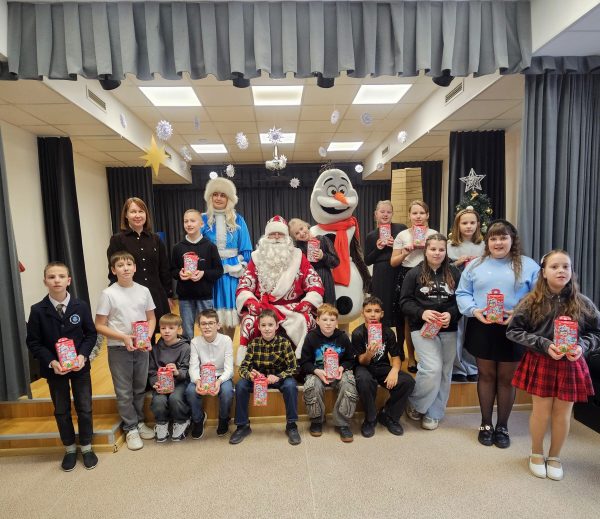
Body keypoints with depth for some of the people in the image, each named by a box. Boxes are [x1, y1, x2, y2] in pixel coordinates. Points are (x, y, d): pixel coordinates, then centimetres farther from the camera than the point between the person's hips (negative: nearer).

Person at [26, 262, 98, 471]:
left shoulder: (81, 306, -8)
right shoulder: (38, 310, -8)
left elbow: (91, 334, -1)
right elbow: (33, 342, -5)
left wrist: (82, 355, -16)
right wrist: (51, 362, -17)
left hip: (80, 366, 0)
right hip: (54, 368, 0)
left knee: (85, 408, 8)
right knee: (61, 411, 14)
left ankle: (86, 447, 28)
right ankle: (69, 449, 33)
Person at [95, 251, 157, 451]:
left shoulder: (143, 291, -1)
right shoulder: (108, 294, -10)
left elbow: (151, 318, 7)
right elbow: (99, 326, -7)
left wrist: (148, 337, -10)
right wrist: (123, 337, -18)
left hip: (141, 348, 3)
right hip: (119, 349, -3)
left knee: (140, 388, 16)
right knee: (124, 392, 8)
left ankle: (139, 422, 34)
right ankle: (131, 428, 24)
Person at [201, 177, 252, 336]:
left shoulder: (237, 220, 6)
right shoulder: (204, 220, 5)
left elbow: (246, 248, 6)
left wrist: (244, 268, -3)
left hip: (233, 270, 0)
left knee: (232, 310, 4)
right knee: (217, 313, 4)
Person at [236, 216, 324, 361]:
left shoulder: (298, 257, 7)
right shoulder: (257, 258, 9)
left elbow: (316, 285, 2)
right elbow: (243, 286, 3)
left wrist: (306, 303, -15)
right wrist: (251, 302, -18)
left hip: (293, 309, 0)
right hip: (263, 308, 1)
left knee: (303, 321, -31)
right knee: (250, 321, -29)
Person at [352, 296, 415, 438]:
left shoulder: (388, 332, -4)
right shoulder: (358, 333, -13)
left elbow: (396, 356, -1)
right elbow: (362, 362, -12)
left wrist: (394, 371, -24)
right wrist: (369, 353, -36)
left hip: (383, 367, 3)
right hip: (364, 367, -3)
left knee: (408, 381, -23)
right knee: (364, 380, -39)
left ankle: (388, 416, 1)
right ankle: (370, 419, -11)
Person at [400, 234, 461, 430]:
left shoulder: (454, 273, 4)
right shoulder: (414, 273, -1)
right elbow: (405, 302, -2)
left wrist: (451, 314, -15)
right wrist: (421, 313, -19)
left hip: (448, 330, 3)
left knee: (444, 373, 9)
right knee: (433, 369, -14)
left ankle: (433, 414, 27)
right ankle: (415, 404, 12)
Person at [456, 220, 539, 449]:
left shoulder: (528, 266, 2)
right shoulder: (475, 265, 6)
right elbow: (462, 293, 3)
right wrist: (474, 311, -14)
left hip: (513, 330, -1)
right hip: (482, 328, 1)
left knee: (507, 378, 11)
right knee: (486, 375, 12)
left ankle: (502, 426, 29)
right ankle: (486, 424, 28)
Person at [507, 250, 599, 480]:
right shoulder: (531, 302, -8)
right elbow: (513, 331, -7)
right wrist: (544, 345, -17)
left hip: (570, 364, 2)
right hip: (539, 363, -2)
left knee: (563, 412, 12)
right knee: (541, 411, 7)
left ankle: (554, 456, 35)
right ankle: (536, 454, 32)